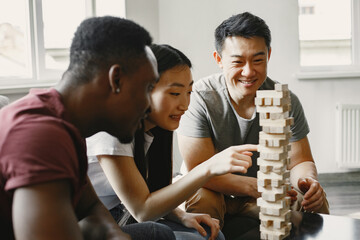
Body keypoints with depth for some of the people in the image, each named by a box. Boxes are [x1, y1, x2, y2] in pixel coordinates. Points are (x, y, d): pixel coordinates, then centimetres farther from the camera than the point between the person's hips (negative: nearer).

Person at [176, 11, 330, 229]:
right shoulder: (199, 99, -22)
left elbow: (300, 161, -4)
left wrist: (308, 181, -29)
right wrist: (256, 187, -37)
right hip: (214, 190, -3)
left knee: (314, 200, -19)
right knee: (200, 199, -36)